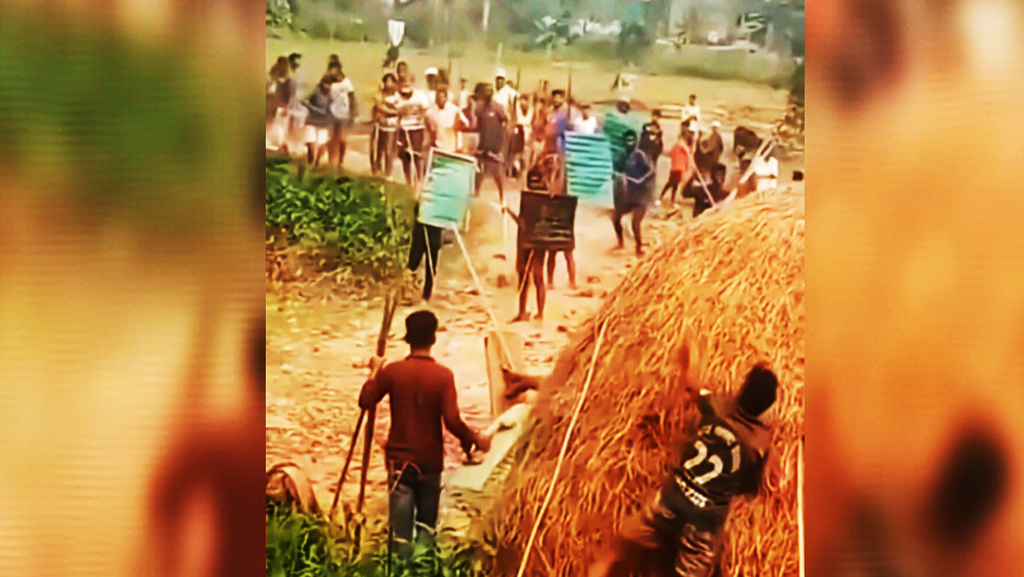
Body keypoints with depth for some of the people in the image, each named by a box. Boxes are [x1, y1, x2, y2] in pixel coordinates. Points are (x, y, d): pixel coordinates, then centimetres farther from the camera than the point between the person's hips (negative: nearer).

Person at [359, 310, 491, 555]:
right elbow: (452, 420, -19)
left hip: (399, 456, 1)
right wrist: (475, 440, -4)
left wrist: (374, 372, 13)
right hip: (430, 459, -1)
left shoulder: (391, 371, -9)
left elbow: (365, 402, 0)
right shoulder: (443, 375, -14)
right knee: (427, 512, 16)